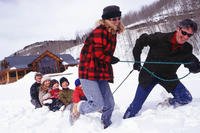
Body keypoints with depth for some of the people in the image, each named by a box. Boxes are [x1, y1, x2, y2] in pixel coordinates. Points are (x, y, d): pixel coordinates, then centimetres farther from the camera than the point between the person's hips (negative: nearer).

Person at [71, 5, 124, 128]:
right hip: (89, 72, -8)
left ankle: (106, 126, 27)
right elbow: (98, 54, -20)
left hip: (102, 73, 9)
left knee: (109, 104, 7)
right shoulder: (99, 32, -15)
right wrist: (111, 59, -5)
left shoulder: (112, 33, 13)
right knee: (98, 104, -13)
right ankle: (78, 108, 16)